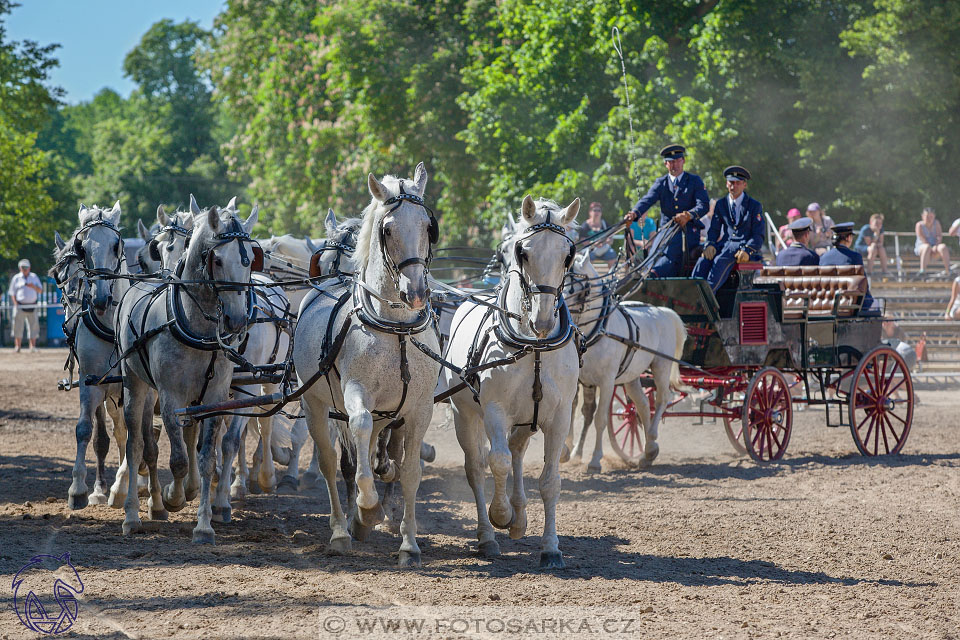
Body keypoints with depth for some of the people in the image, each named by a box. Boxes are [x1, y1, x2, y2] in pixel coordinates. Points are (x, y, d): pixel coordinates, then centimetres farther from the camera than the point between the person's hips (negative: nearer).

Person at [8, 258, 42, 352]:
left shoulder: (34, 277, 14)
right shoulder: (16, 278, 8)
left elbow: (40, 290, 10)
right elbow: (12, 293, 6)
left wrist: (33, 286, -11)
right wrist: (16, 304, -9)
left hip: (32, 306, 2)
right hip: (20, 305, -2)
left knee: (33, 326, -1)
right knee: (18, 327, -5)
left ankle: (32, 346, 3)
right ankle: (17, 346, -1)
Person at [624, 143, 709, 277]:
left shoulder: (694, 181, 8)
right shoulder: (661, 183, 15)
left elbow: (703, 206, -5)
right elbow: (647, 200, -1)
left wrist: (689, 215, -28)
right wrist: (634, 213, -24)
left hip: (688, 232, -4)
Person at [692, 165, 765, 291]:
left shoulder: (755, 206, 6)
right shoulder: (721, 204, 18)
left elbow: (758, 235, 0)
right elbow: (714, 229, 13)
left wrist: (747, 251, -20)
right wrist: (710, 244, -10)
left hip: (745, 245, -4)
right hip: (725, 245, 4)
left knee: (721, 261, -36)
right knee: (703, 262, -28)